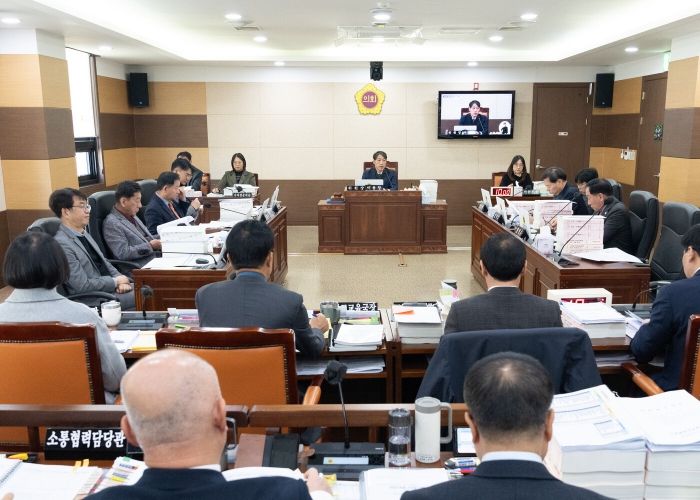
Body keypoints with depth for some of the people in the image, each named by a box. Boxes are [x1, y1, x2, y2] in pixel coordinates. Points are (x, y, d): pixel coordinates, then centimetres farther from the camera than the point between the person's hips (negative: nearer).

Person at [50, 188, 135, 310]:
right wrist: (116, 281, -9)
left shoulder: (83, 233, 11)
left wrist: (120, 280, -2)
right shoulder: (61, 244, -17)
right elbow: (83, 285, -19)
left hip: (111, 287, 8)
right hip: (95, 301, -8)